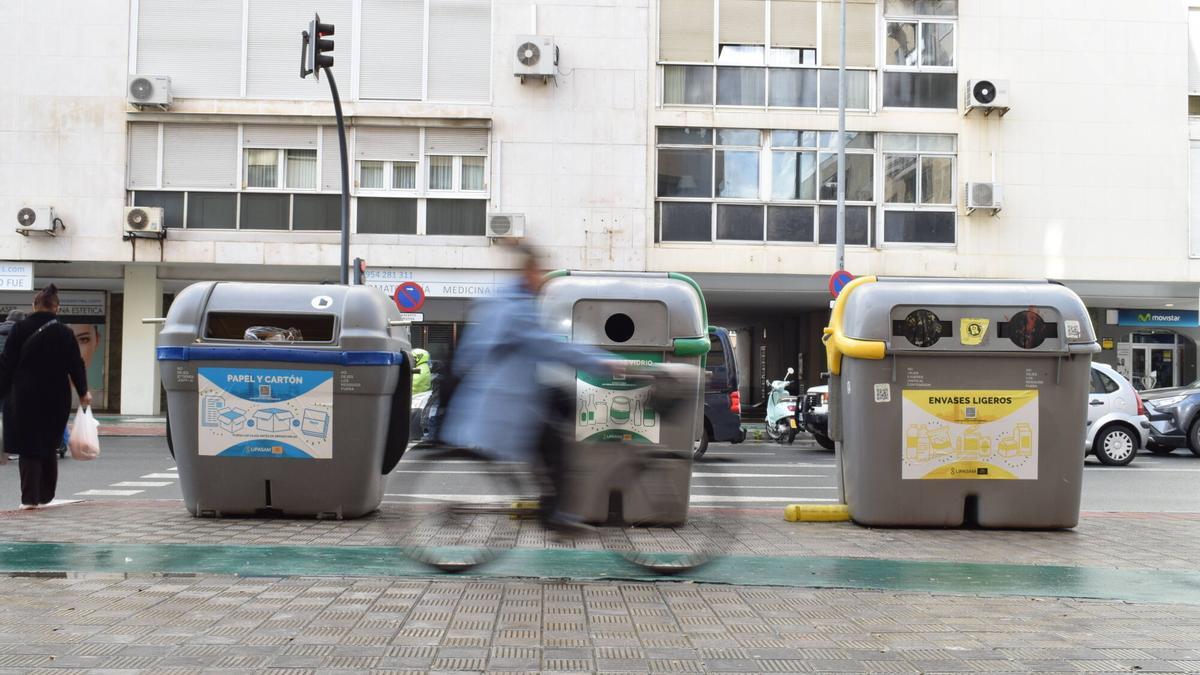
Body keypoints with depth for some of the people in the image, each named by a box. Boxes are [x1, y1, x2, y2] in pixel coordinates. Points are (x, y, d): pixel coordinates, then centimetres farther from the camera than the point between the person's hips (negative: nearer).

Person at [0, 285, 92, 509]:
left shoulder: (20, 330, -4)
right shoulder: (64, 334, -4)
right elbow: (76, 365, 1)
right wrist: (83, 392, 15)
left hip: (24, 398, -1)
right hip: (56, 399, 1)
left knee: (28, 447, 3)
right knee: (49, 447, 14)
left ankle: (29, 497, -5)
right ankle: (45, 496, 19)